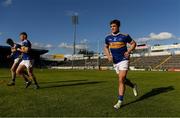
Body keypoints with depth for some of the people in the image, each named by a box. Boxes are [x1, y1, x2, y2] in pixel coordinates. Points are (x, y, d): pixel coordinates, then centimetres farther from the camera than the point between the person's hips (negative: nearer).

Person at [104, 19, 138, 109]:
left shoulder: (124, 36, -6)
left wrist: (128, 51, -11)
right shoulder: (108, 38, 4)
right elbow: (106, 47, 16)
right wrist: (108, 56, -1)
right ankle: (133, 86, 44)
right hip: (115, 62, 5)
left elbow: (133, 43, 5)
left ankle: (120, 101, -1)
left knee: (121, 80, -12)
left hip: (124, 60, -5)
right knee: (122, 80, 14)